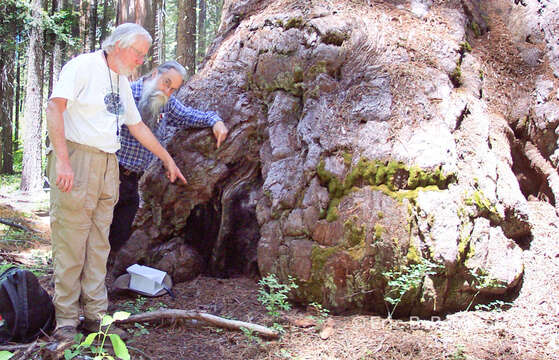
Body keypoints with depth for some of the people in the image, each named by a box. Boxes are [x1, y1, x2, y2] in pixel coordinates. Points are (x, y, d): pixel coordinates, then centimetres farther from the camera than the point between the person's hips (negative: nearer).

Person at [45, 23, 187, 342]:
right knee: (70, 243, -5)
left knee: (99, 245, 8)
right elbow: (55, 107, -16)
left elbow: (137, 126, 29)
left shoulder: (123, 82, 19)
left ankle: (95, 316, 14)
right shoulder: (82, 66, -6)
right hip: (77, 159, -8)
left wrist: (167, 159, 34)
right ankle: (66, 320, 2)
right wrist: (62, 159, -25)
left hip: (108, 166, 8)